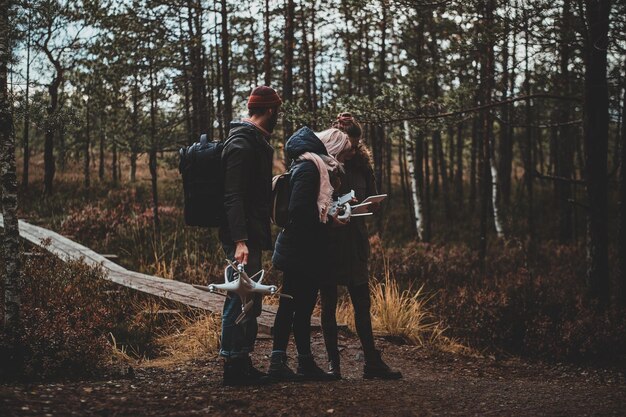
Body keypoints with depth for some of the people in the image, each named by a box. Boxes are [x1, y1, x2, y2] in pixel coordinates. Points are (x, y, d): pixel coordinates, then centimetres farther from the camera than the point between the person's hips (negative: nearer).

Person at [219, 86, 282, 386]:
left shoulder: (254, 141, 17)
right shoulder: (242, 144, -15)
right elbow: (233, 197, -22)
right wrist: (239, 241, -27)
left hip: (250, 235, 11)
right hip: (242, 237, -11)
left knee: (250, 300, 15)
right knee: (241, 299, -7)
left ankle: (243, 364, 22)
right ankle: (233, 365, -2)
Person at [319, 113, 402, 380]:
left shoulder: (361, 165, 8)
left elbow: (373, 201, 12)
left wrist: (362, 206, -8)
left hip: (354, 243, 4)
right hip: (327, 242, -3)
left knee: (362, 305, 5)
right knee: (328, 305, 4)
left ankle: (372, 362, 10)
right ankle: (332, 362, 11)